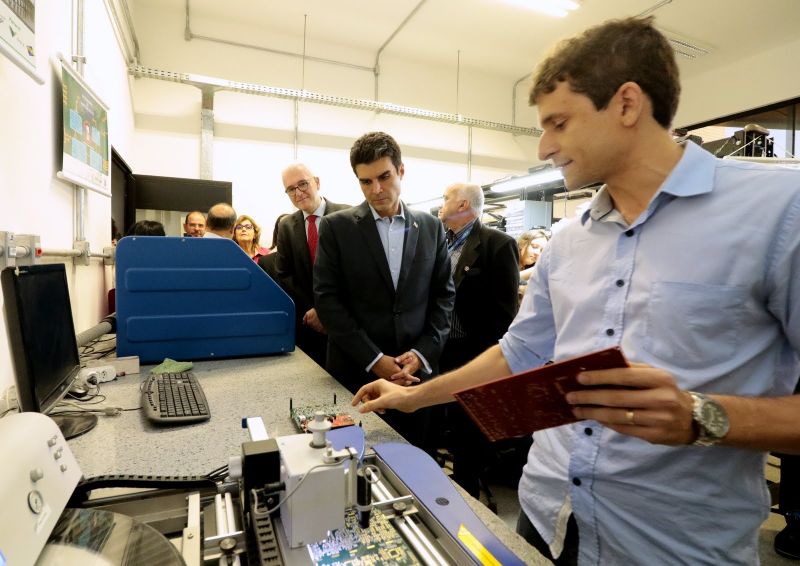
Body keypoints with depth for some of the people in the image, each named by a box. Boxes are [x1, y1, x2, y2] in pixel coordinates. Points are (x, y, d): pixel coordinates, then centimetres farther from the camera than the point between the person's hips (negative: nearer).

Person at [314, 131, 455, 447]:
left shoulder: (431, 227, 6)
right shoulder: (336, 227, -2)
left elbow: (444, 295, 6)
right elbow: (327, 299, -7)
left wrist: (423, 353, -6)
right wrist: (373, 359, -12)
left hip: (417, 371, 2)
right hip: (356, 373, -2)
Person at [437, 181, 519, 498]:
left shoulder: (498, 244, -12)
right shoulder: (441, 243, 7)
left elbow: (504, 310, -15)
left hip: (476, 359, -6)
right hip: (444, 353, 6)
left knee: (471, 430, 11)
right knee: (453, 424, 19)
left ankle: (467, 494, 32)